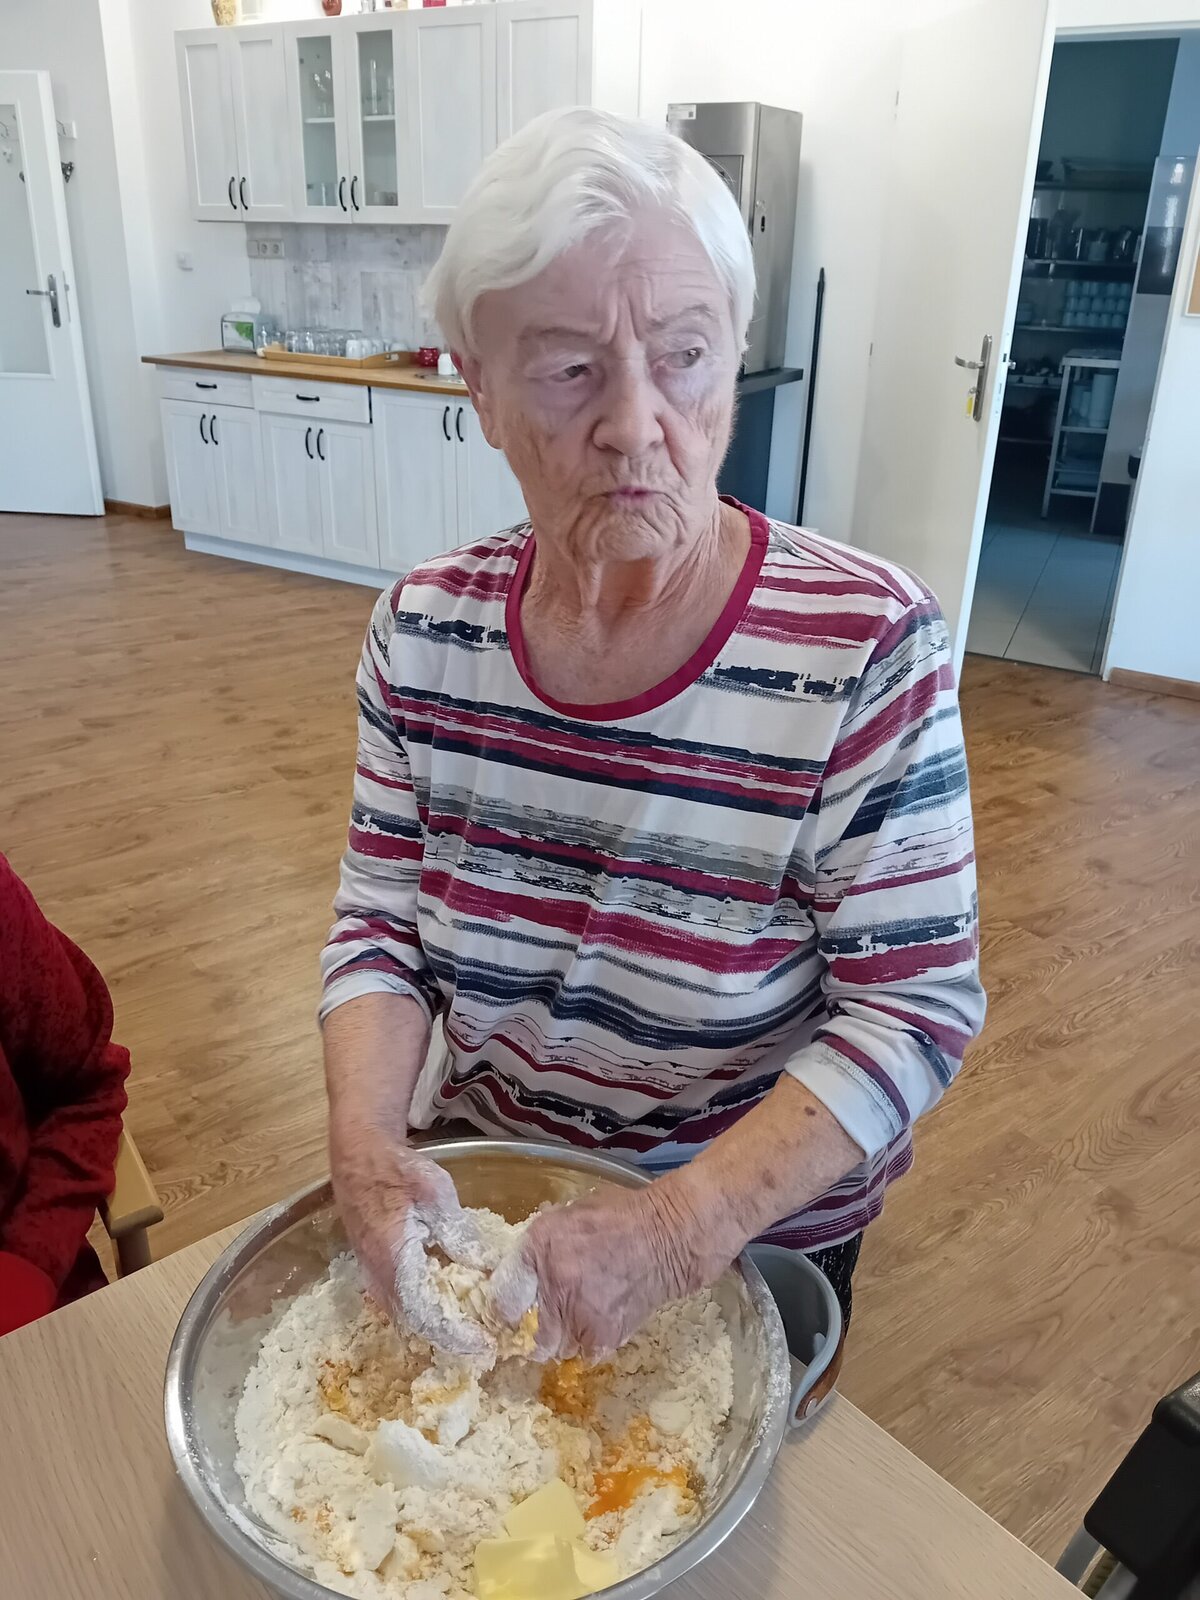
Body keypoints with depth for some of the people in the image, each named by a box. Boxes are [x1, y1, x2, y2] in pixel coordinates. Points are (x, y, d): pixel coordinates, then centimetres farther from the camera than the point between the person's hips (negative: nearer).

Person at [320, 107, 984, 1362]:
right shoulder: (426, 629, -13)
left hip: (765, 1228, -2)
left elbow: (915, 1009, -22)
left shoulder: (868, 647, -24)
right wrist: (367, 1143, -23)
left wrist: (687, 1224, -32)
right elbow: (381, 920, -6)